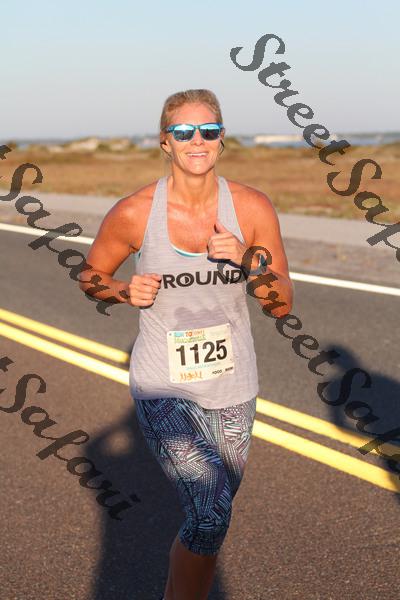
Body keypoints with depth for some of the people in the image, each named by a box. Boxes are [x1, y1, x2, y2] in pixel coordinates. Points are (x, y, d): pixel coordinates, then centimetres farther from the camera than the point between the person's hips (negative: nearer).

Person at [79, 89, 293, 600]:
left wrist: (247, 258, -21)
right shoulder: (133, 213, -13)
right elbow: (92, 277, 4)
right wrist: (127, 291, -17)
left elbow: (282, 305, -3)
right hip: (162, 387, -3)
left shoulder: (253, 208, -8)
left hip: (231, 385, 4)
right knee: (210, 516, -21)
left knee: (212, 512, 21)